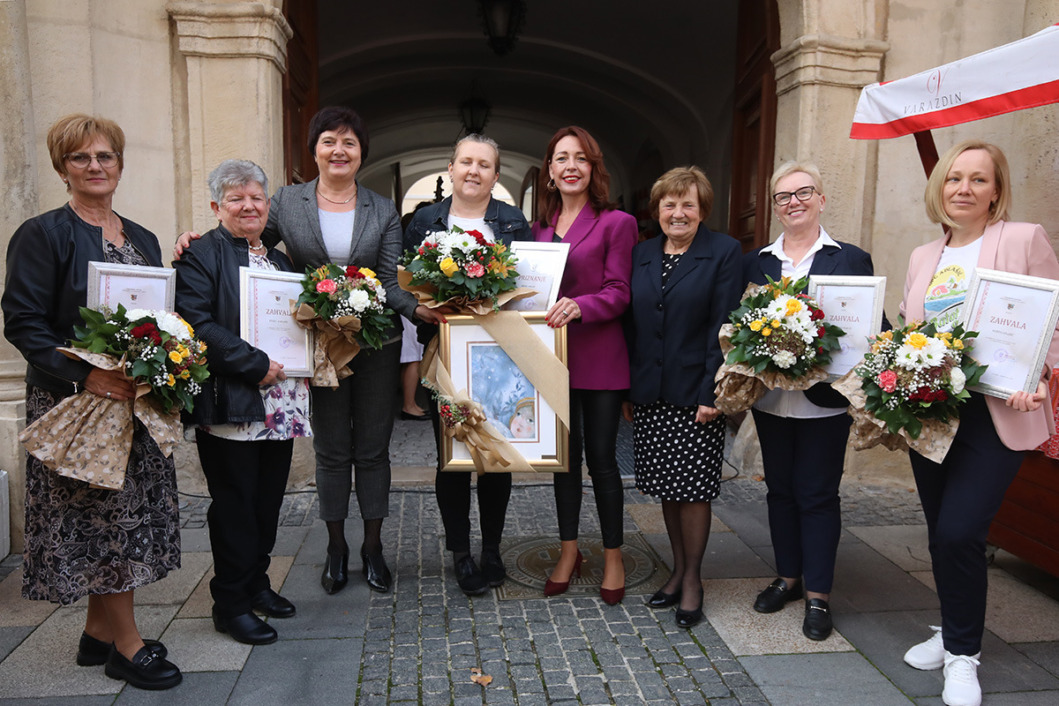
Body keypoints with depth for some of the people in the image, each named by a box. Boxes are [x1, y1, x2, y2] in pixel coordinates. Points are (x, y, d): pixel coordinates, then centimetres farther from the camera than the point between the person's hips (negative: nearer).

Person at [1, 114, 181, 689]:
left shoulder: (142, 240, 14)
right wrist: (85, 374, -21)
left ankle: (99, 631, 25)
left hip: (138, 399, 6)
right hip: (76, 402, -6)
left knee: (125, 512, 10)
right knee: (102, 512, -2)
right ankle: (128, 644, 11)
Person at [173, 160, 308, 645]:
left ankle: (256, 584, 30)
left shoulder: (279, 260, 19)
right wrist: (256, 364, -19)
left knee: (268, 500, 14)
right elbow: (197, 325, -16)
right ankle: (231, 604, 15)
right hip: (230, 406, -7)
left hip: (281, 406, 7)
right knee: (235, 504, 1)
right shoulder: (201, 256, -4)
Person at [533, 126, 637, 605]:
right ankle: (568, 552, 26)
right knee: (564, 454, 12)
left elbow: (619, 293, -10)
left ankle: (613, 557, 19)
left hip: (599, 358, -5)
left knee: (601, 457, 2)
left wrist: (580, 306, -27)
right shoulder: (540, 227, 13)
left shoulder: (615, 223, -3)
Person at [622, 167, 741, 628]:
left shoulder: (724, 253, -3)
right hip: (648, 394, 5)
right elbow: (631, 324, 12)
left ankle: (693, 578, 19)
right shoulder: (641, 254, 11)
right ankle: (678, 570, 29)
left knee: (692, 489, 2)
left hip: (695, 394, -5)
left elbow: (724, 327, -9)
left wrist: (712, 391, -15)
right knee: (665, 486, 13)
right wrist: (625, 389, 8)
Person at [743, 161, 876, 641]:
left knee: (817, 493, 4)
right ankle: (788, 577, 30)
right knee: (780, 488, 14)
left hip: (825, 398, -3)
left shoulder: (852, 259, 0)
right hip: (770, 397, 3)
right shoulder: (755, 262, 8)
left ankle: (818, 594, 17)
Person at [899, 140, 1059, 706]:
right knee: (940, 532, 12)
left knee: (959, 532, -11)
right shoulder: (923, 257, 13)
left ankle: (962, 654, 10)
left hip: (994, 414, -5)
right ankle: (953, 632, 32)